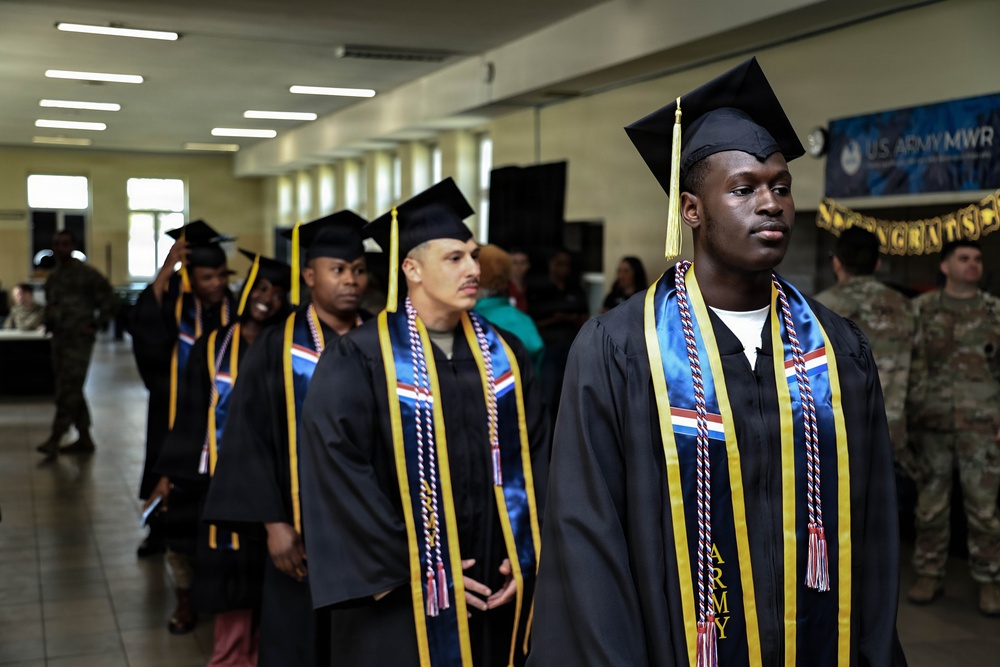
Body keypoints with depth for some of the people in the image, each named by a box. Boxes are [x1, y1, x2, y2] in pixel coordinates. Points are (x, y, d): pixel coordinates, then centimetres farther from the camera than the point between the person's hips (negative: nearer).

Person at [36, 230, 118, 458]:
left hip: (79, 339, -8)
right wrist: (49, 322, 11)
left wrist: (96, 326, -9)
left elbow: (109, 301, -7)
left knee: (68, 390, -11)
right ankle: (84, 438, 18)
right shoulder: (52, 278, 14)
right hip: (59, 338, 8)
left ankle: (55, 440, -12)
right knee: (72, 390, 11)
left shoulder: (87, 274, -7)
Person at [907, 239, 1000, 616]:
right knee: (930, 505, 7)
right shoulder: (921, 310, 6)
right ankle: (930, 575, 17)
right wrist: (907, 415, 0)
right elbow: (906, 363, 6)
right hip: (932, 424, 1)